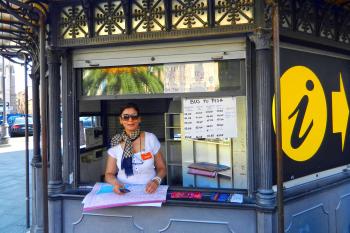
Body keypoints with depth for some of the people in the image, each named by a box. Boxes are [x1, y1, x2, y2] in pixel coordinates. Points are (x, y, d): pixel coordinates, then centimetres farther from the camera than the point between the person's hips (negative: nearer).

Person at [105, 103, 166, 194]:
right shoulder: (116, 143, 0)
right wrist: (115, 183, -15)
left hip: (148, 192, 0)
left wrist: (156, 181, -14)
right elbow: (109, 174, 6)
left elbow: (162, 168, 5)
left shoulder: (151, 138, -2)